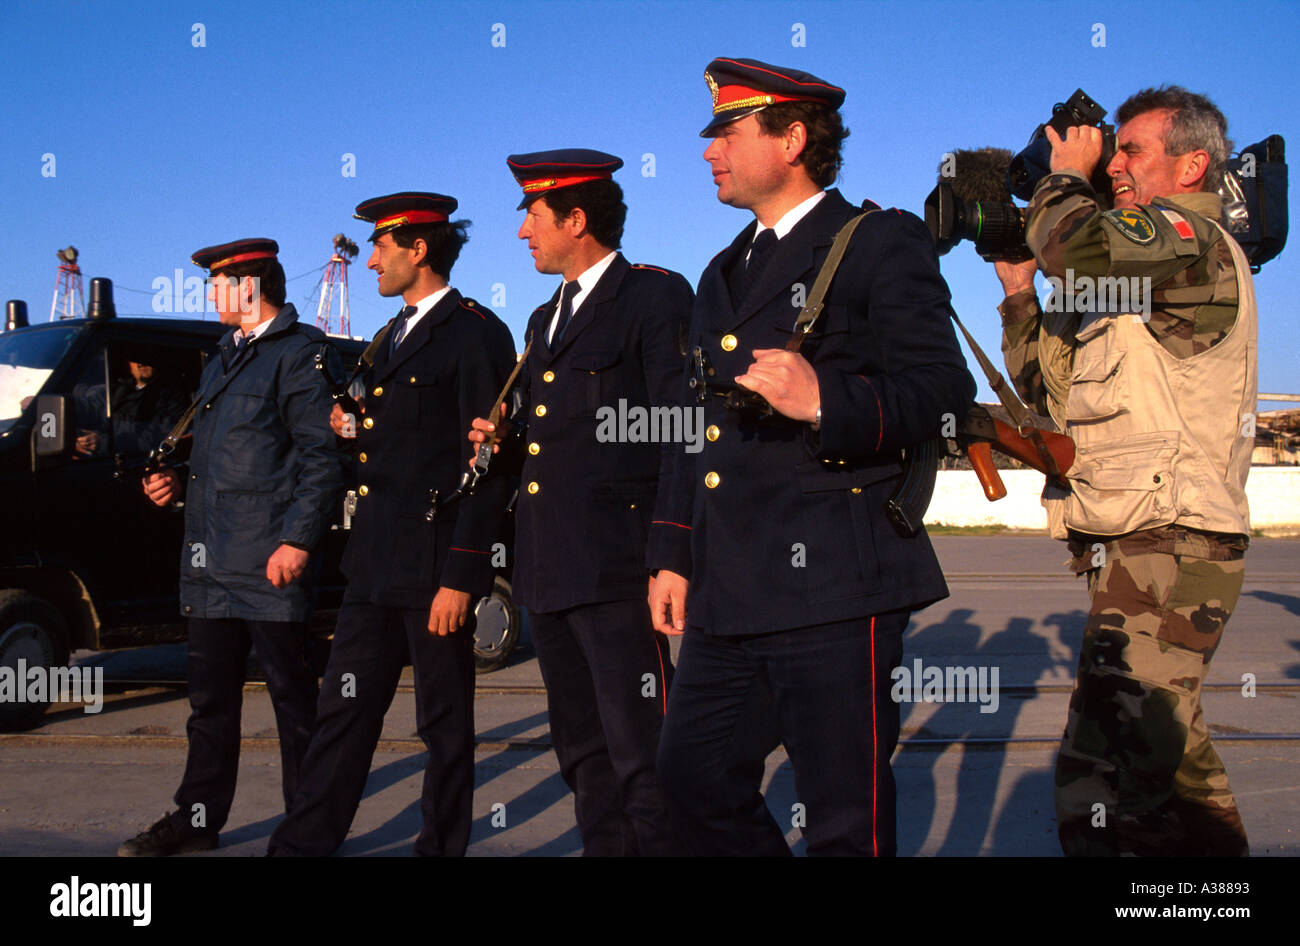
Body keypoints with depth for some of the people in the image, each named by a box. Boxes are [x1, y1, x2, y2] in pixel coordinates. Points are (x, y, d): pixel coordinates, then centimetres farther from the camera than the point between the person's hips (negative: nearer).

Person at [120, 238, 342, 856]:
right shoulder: (224, 357, 22)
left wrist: (297, 539, -19)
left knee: (294, 699, 1)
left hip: (270, 565, -8)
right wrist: (178, 483, 11)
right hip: (211, 563, 8)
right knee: (211, 699, 14)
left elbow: (322, 457, -12)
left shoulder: (301, 353, -5)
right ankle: (198, 820, 25)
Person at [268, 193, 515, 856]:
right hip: (374, 564, 8)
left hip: (433, 566, -8)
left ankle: (441, 846, 17)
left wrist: (460, 578, -18)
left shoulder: (476, 334, -9)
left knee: (445, 724, 5)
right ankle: (303, 843, 19)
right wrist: (356, 432, 4)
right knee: (344, 710, 11)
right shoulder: (394, 335, 19)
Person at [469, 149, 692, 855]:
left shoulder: (656, 297, -3)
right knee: (584, 757, 14)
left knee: (644, 761, -9)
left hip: (616, 573, -9)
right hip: (548, 571, 9)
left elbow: (681, 434, -11)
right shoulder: (546, 320, 23)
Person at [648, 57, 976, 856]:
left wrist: (826, 401, -26)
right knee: (694, 775, 11)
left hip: (834, 585, -8)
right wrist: (678, 558, 22)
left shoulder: (882, 244, -2)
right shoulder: (724, 274, 23)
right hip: (728, 594, 8)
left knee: (846, 820, -1)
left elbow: (943, 393, -10)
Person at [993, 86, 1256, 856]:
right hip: (1144, 549, 11)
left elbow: (1081, 247, -29)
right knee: (1166, 749, 24)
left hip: (1169, 552, -11)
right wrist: (1019, 288, 14)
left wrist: (1066, 176, -8)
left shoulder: (1193, 239, -8)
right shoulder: (1142, 266, 21)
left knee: (1100, 780, -16)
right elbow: (1050, 386, 22)